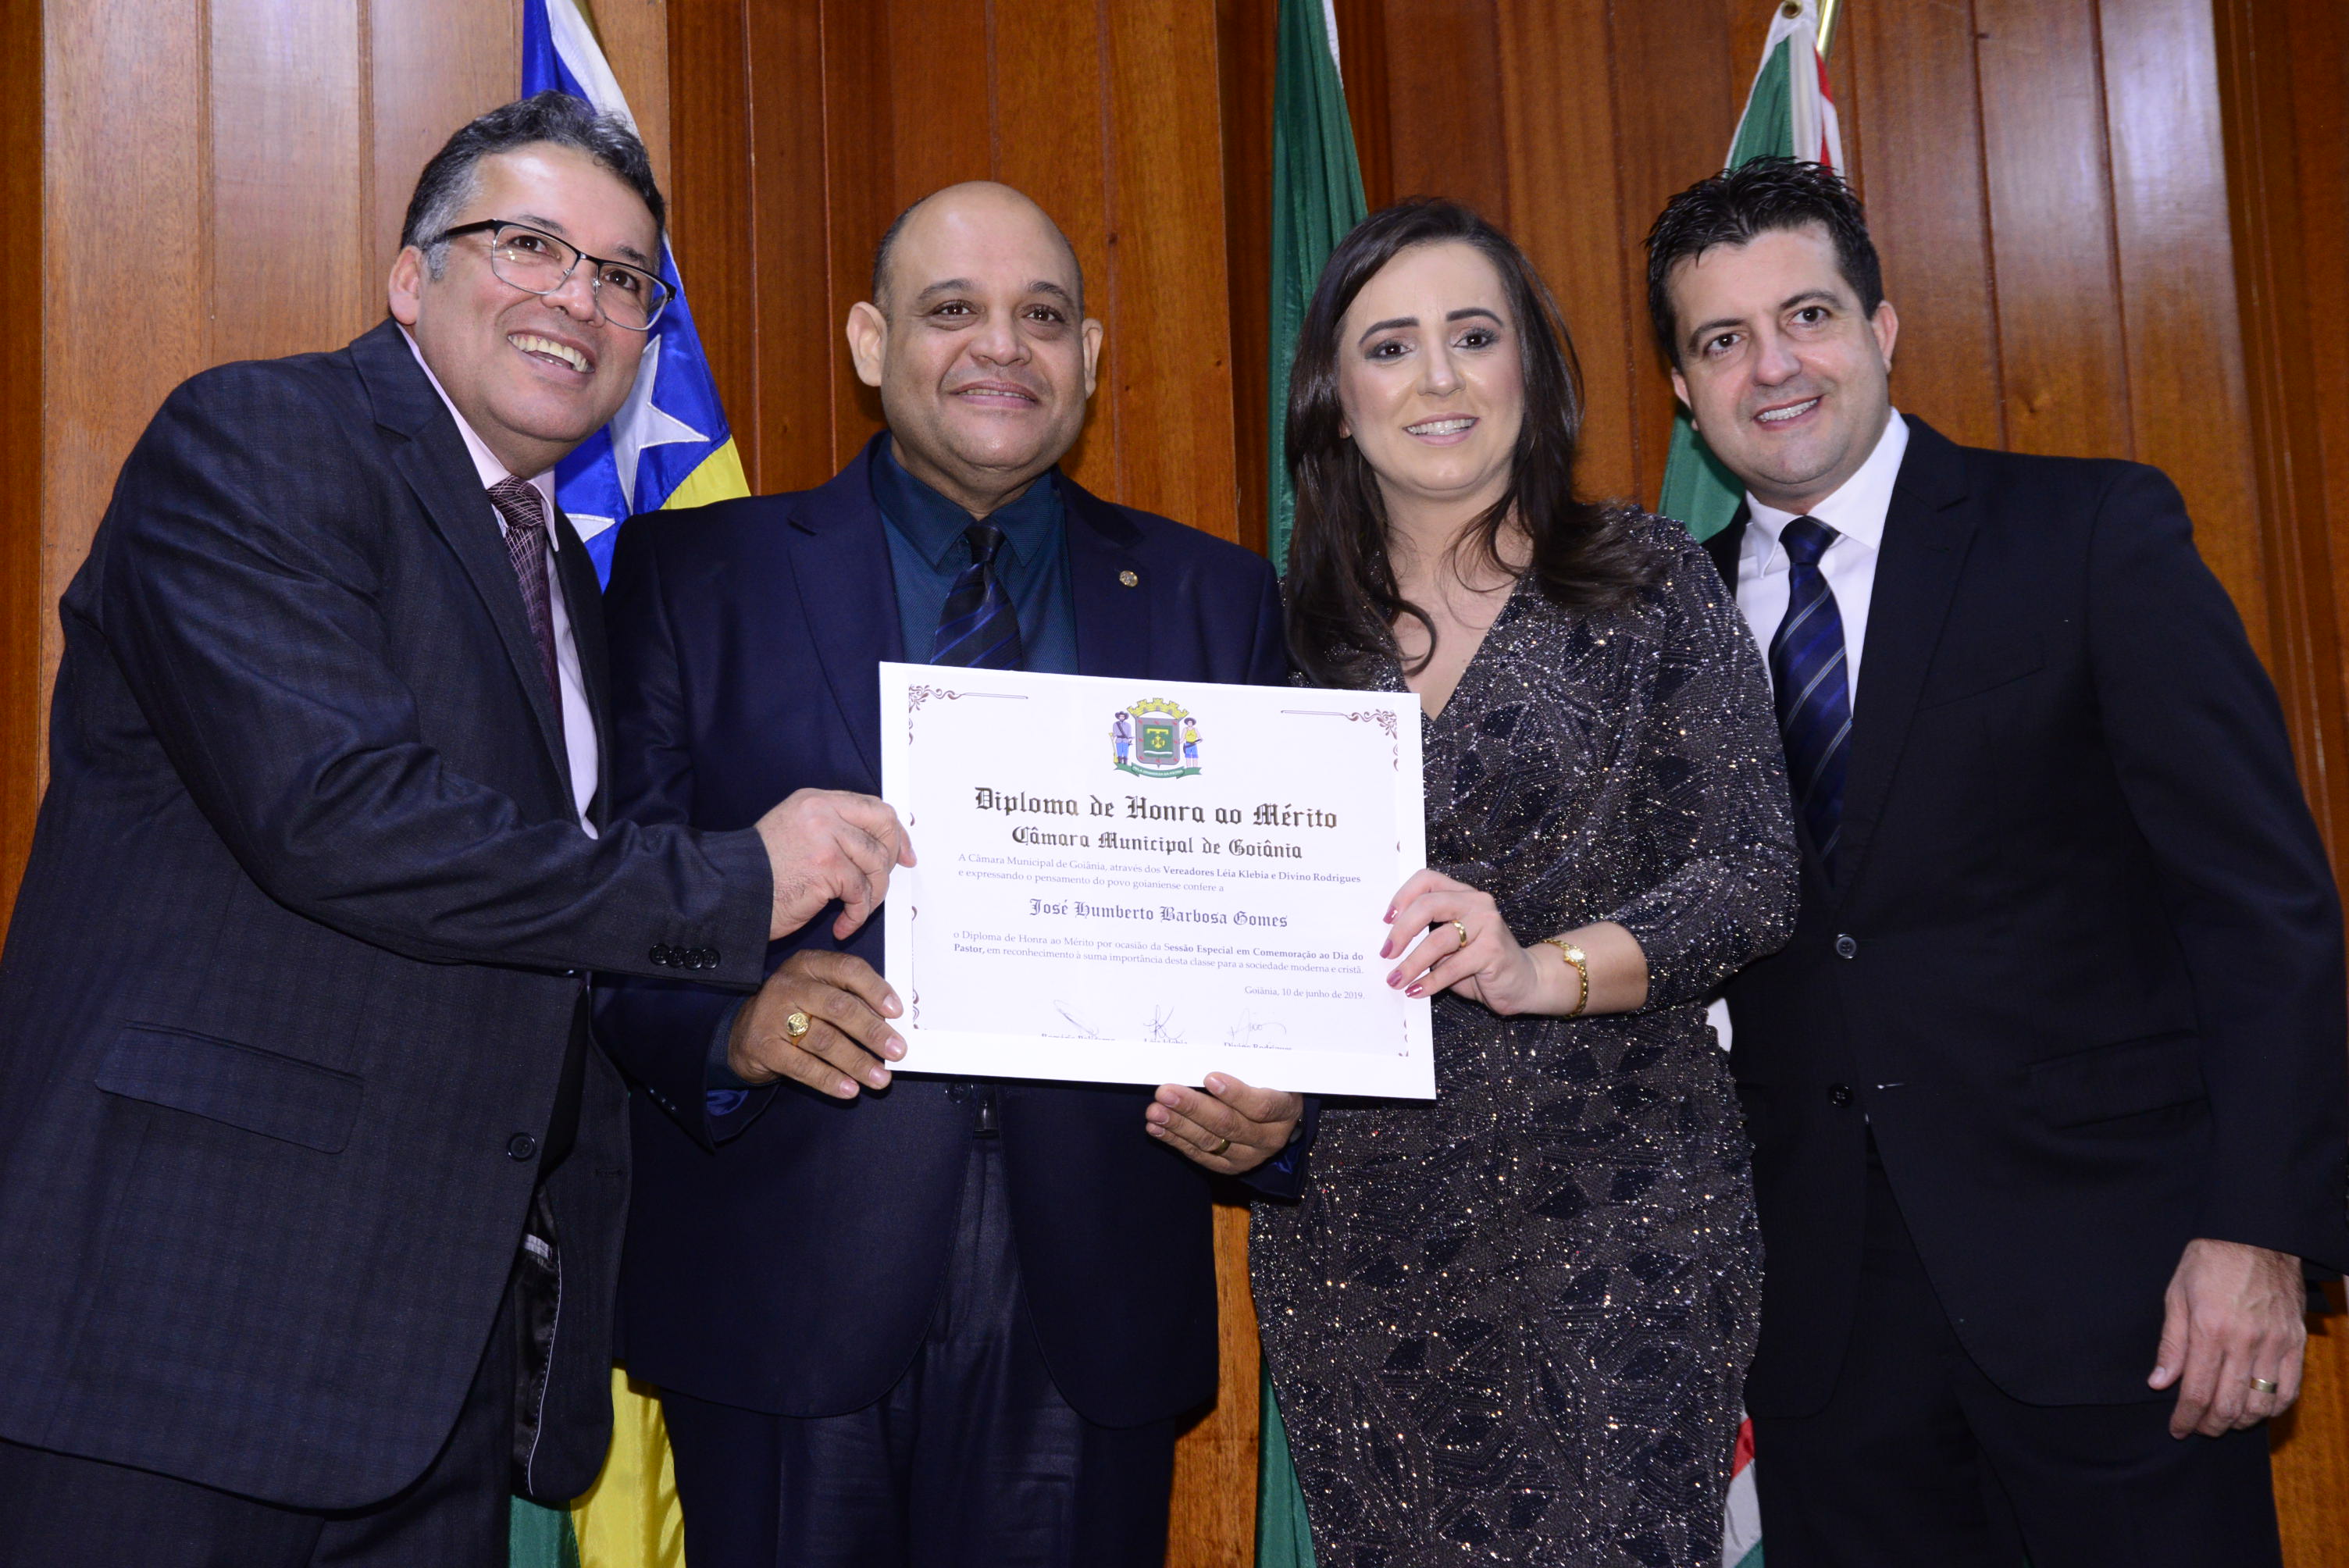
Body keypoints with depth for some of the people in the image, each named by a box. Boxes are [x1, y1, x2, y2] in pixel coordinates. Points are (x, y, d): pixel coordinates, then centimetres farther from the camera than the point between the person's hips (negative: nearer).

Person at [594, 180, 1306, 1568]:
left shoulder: (1217, 601, 10)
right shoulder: (695, 574, 5)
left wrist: (1271, 1108, -9)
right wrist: (732, 1020, -19)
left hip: (1092, 1312, 2)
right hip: (788, 1298, -1)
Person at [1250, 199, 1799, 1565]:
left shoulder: (1652, 585, 0)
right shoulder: (1296, 629, 7)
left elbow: (1755, 873, -5)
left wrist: (1545, 967, -20)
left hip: (1613, 1206, -2)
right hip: (1354, 1221, 3)